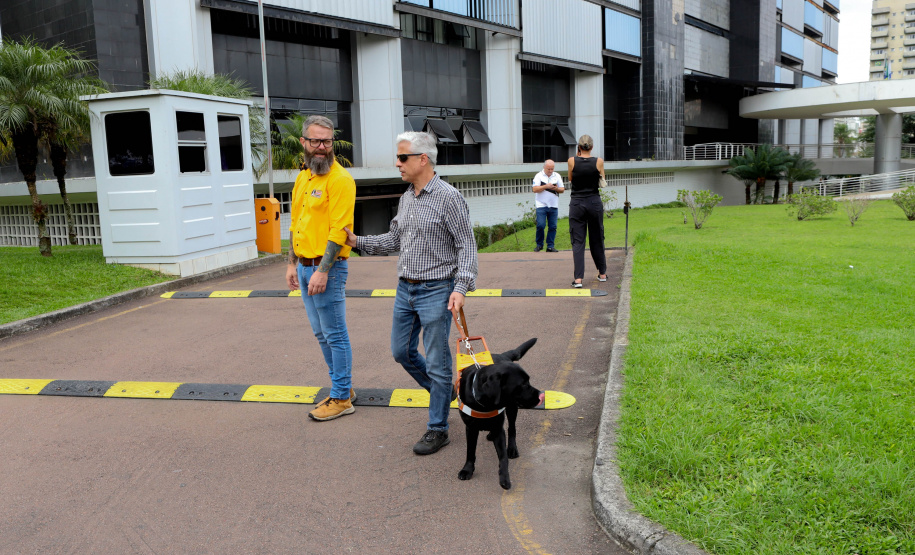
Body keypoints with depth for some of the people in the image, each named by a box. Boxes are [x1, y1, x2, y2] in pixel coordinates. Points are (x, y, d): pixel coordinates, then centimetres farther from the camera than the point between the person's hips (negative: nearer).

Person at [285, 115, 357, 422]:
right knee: (321, 333, 16)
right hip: (304, 266, 9)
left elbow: (339, 231, -19)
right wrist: (292, 264, 15)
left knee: (335, 334, 0)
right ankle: (342, 386, 29)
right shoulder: (302, 178, 14)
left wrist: (322, 271, -21)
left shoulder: (340, 179, -13)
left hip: (327, 268, -9)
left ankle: (341, 398, 11)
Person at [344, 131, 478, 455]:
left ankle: (437, 429, 13)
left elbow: (466, 245, -14)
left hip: (436, 291, -8)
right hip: (405, 289, 8)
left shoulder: (448, 197, -12)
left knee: (437, 362, 0)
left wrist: (461, 287, -24)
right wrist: (358, 241, 9)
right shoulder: (406, 198, 11)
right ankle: (442, 391, 38)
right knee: (401, 351, 16)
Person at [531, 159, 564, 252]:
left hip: (553, 206, 3)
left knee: (553, 226, 0)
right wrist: (546, 186, -16)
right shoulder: (539, 176, 2)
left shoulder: (557, 176, 12)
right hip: (541, 205, -3)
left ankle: (550, 246, 7)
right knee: (540, 225, -10)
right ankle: (539, 245, 6)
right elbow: (535, 189, -7)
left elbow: (562, 189, 10)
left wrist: (556, 188, -10)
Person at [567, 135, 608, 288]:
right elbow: (601, 181, 8)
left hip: (577, 204, -1)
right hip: (595, 203, 1)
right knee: (597, 239, 15)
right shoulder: (598, 161, -4)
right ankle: (602, 274, 28)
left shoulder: (572, 161, -6)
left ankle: (578, 278, -9)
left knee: (577, 241, 0)